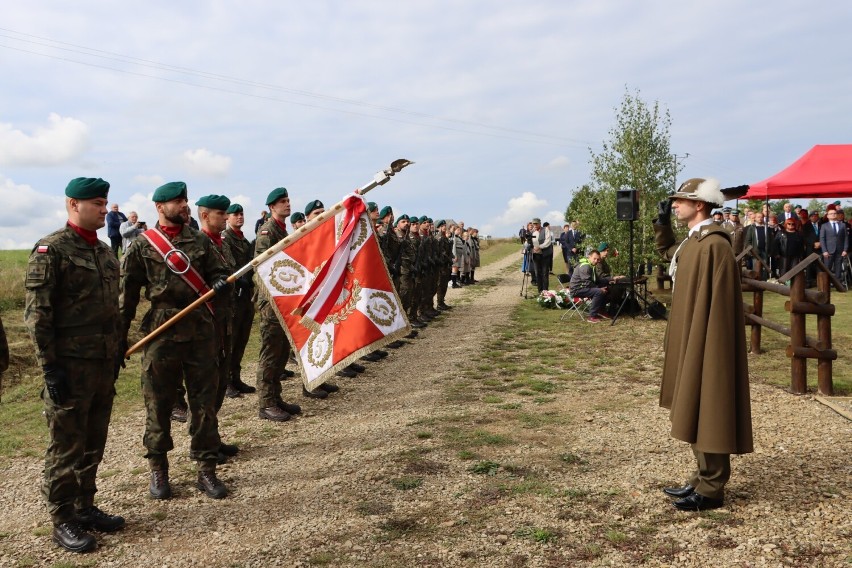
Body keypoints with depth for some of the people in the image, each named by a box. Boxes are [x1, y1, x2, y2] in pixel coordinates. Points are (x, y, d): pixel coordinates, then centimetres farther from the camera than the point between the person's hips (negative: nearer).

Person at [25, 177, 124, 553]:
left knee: (94, 442, 15)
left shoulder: (104, 251, 12)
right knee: (66, 445, 3)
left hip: (104, 362, 7)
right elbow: (37, 314, -14)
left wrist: (118, 350, 17)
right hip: (70, 364, -7)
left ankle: (85, 507, 29)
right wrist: (49, 367, -17)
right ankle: (63, 521, 16)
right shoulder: (51, 250, -11)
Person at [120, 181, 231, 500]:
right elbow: (127, 294, 2)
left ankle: (206, 471, 16)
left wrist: (221, 283, -14)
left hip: (201, 330, 2)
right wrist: (120, 337, -1)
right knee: (158, 404, 8)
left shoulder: (200, 241, 9)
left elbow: (217, 272, 11)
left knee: (205, 402, 5)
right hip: (161, 332, -2)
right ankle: (158, 471, 24)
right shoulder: (142, 246, 1)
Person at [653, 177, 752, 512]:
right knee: (694, 411, 15)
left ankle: (711, 490, 9)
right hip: (690, 341, 10)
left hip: (705, 344, -10)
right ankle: (703, 479, 25)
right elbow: (666, 251, 34)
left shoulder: (714, 245, -19)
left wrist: (700, 345, -23)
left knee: (706, 411, -2)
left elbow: (716, 303, -23)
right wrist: (662, 221, 20)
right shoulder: (692, 242, 11)